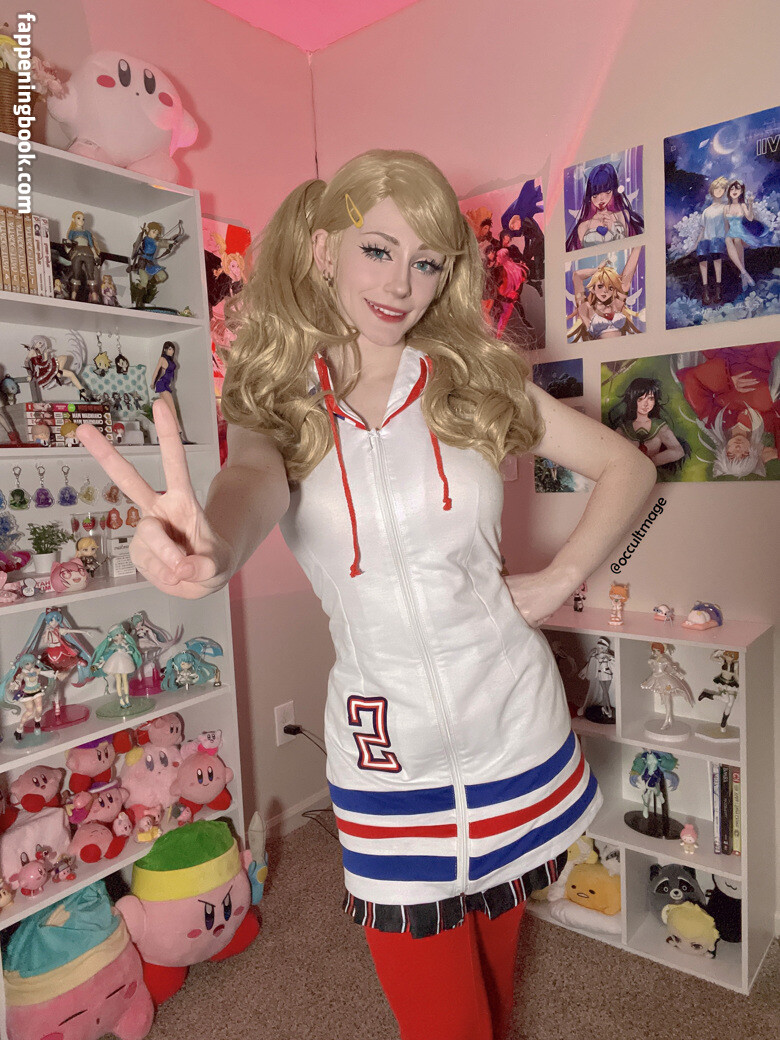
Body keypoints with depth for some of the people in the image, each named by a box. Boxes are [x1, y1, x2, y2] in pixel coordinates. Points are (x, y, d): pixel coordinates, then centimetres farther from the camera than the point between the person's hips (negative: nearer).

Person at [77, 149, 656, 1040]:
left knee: (494, 959, 22)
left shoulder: (478, 382, -2)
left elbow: (627, 466, 4)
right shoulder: (281, 409, -4)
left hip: (512, 722, 1)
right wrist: (209, 549, -49)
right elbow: (251, 488, -27)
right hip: (383, 746, -1)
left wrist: (563, 577, -7)